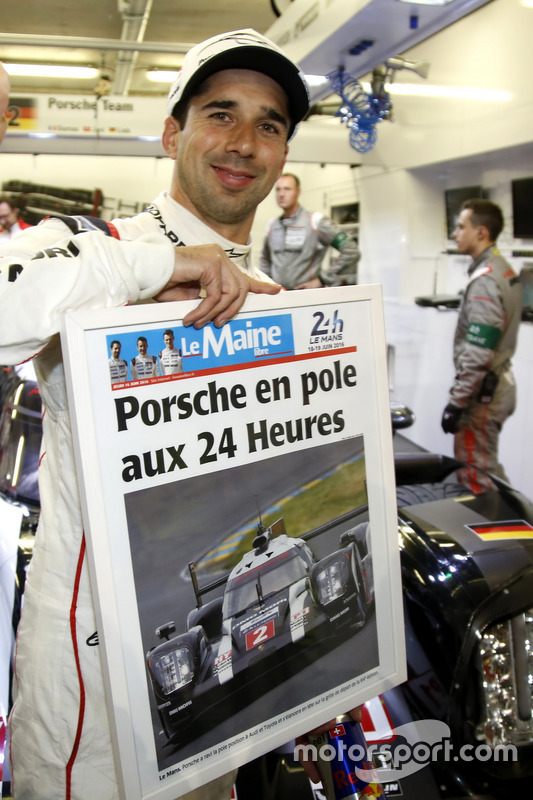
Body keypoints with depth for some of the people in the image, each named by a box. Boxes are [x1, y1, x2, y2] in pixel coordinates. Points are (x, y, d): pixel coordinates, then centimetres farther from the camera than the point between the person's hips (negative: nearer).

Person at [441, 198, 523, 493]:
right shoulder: (505, 270, 10)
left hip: (482, 392, -10)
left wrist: (456, 402, -19)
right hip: (500, 382, 10)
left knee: (477, 477, 1)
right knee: (488, 467, 21)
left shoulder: (484, 282, -21)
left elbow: (477, 355, -25)